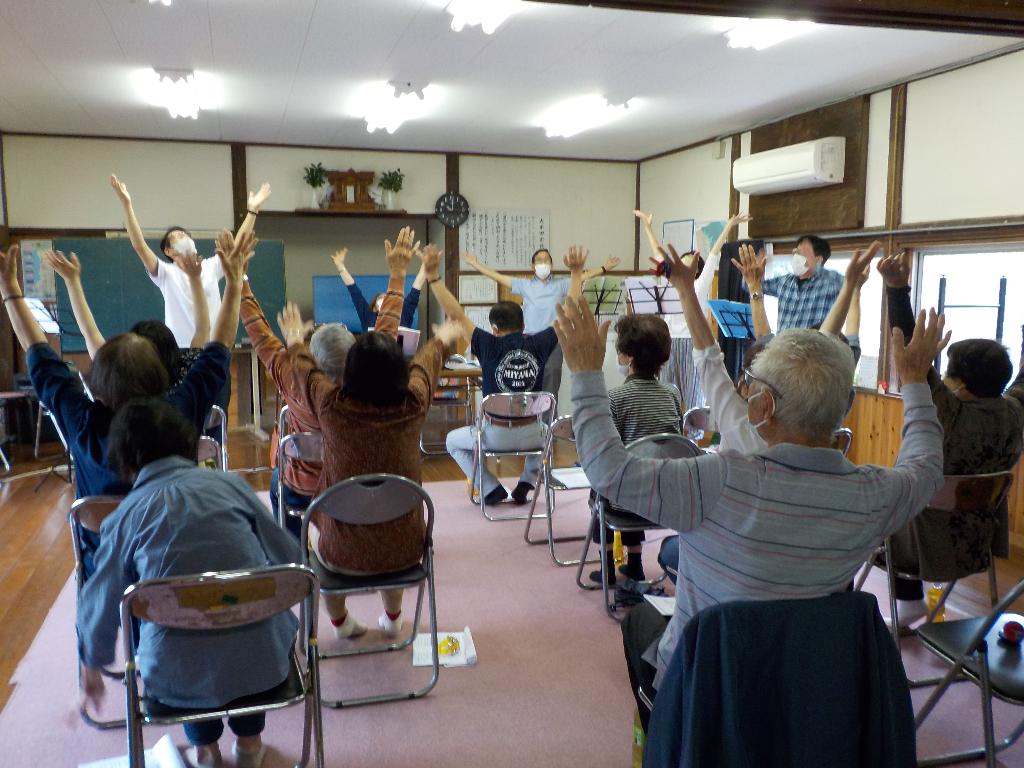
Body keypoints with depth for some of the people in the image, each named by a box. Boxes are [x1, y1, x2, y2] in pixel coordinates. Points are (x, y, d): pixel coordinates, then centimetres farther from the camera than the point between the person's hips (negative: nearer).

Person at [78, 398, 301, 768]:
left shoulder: (124, 517, -1)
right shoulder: (232, 484, 0)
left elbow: (100, 606, 10)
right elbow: (290, 560, 5)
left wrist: (92, 667, 30)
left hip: (180, 680, 0)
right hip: (262, 661, 0)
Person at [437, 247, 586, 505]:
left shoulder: (490, 346, -12)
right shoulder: (538, 344, -6)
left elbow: (456, 315, -11)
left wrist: (433, 276, -9)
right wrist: (576, 272, 8)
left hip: (496, 435, -3)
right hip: (531, 434, 3)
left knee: (453, 441, 26)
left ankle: (492, 490, 15)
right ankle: (525, 485, 25)